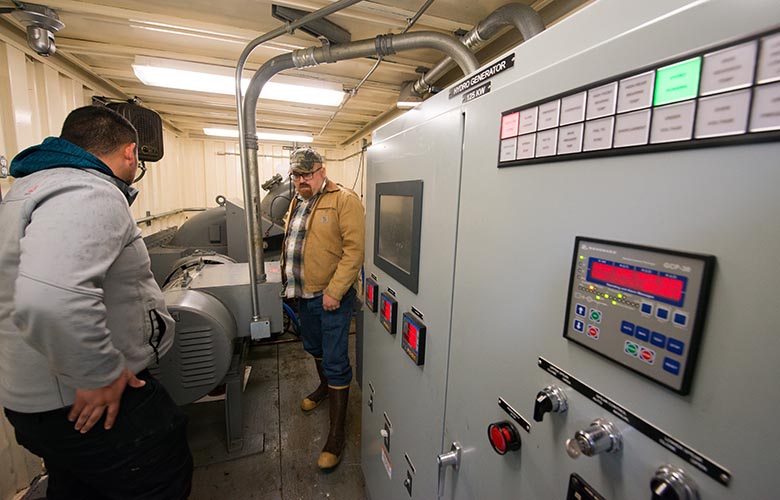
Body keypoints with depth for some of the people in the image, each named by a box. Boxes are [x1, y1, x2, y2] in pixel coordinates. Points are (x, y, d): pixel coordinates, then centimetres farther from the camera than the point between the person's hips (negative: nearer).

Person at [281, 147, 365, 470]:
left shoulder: (344, 200, -14)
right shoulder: (297, 202, 12)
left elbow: (354, 250, -21)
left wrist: (333, 292, -23)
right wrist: (290, 279, 15)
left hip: (331, 297, -8)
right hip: (303, 294, 8)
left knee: (335, 363, 1)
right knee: (315, 349, 26)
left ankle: (337, 434, 16)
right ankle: (324, 387, 53)